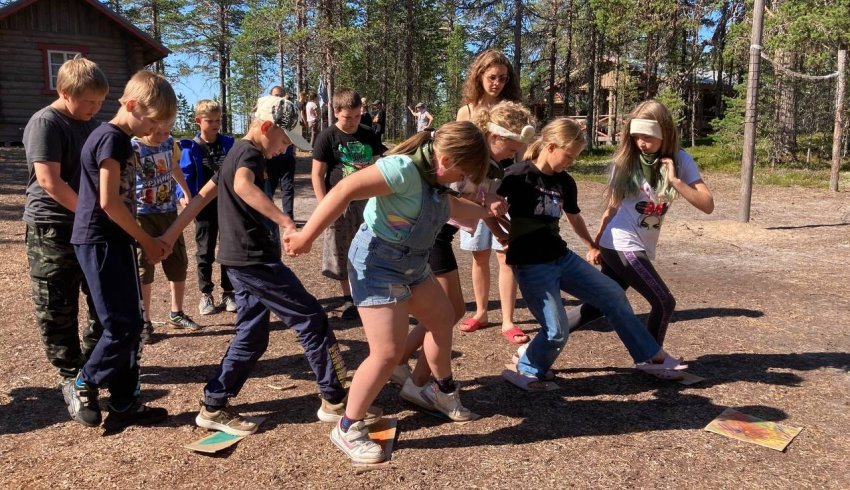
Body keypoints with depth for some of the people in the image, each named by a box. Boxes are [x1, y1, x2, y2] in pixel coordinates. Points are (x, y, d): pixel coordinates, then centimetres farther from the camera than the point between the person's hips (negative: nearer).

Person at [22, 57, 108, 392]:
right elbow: (49, 181, -21)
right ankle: (70, 374, 18)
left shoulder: (90, 124, 10)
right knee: (57, 309, 3)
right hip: (53, 229, -7)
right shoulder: (45, 123, -13)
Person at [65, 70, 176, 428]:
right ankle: (82, 386, 14)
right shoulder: (112, 138, -14)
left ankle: (124, 404, 16)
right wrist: (147, 242, -11)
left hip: (114, 242, 10)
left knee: (130, 324, 9)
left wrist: (145, 241, 9)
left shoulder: (121, 140, 16)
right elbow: (109, 202, -19)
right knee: (122, 325, -6)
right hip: (99, 242, -10)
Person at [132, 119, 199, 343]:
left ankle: (176, 314, 25)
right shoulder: (133, 148, -17)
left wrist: (187, 193, 30)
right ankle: (144, 322, 10)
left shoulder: (170, 143, 1)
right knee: (142, 270, 0)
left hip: (169, 212, 6)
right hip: (142, 215, -5)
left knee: (179, 264, 10)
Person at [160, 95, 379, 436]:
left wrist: (171, 234, 22)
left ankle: (213, 408, 18)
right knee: (312, 319, -5)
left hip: (243, 260, 10)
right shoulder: (250, 153, -14)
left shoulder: (236, 153, 18)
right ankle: (335, 401, 4)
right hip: (255, 259, -10)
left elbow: (204, 195, 20)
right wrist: (286, 222, -49)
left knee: (253, 335, 13)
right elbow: (243, 186, -38)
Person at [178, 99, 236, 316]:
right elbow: (184, 176, -7)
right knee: (205, 252, 8)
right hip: (204, 207, -1)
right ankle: (205, 294, 20)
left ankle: (228, 292, 20)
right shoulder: (191, 148, -6)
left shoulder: (228, 144, 0)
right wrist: (183, 196, -22)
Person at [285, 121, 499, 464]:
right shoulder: (405, 168, -25)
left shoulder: (431, 176, 6)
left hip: (412, 265, 10)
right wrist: (306, 237, -32)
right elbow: (345, 190, -33)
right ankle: (347, 429, 7)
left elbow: (448, 205, 28)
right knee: (387, 353, -12)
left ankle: (442, 390, 45)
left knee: (442, 320, 22)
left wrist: (484, 212, 35)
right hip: (377, 264, -10)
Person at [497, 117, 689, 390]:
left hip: (562, 257, 7)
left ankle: (650, 356, 24)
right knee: (557, 332, -12)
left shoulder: (565, 182, 8)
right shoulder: (519, 175, -14)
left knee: (613, 295, 8)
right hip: (531, 266, -7)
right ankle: (528, 369, 18)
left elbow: (574, 217, 25)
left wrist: (592, 247, 36)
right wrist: (503, 237, -12)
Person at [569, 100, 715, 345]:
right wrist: (596, 244, 2)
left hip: (639, 247, 5)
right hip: (621, 246, -5)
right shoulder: (627, 160, -8)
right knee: (664, 303, -4)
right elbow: (612, 208, -2)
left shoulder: (680, 161, -3)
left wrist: (675, 180, -22)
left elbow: (708, 205, -11)